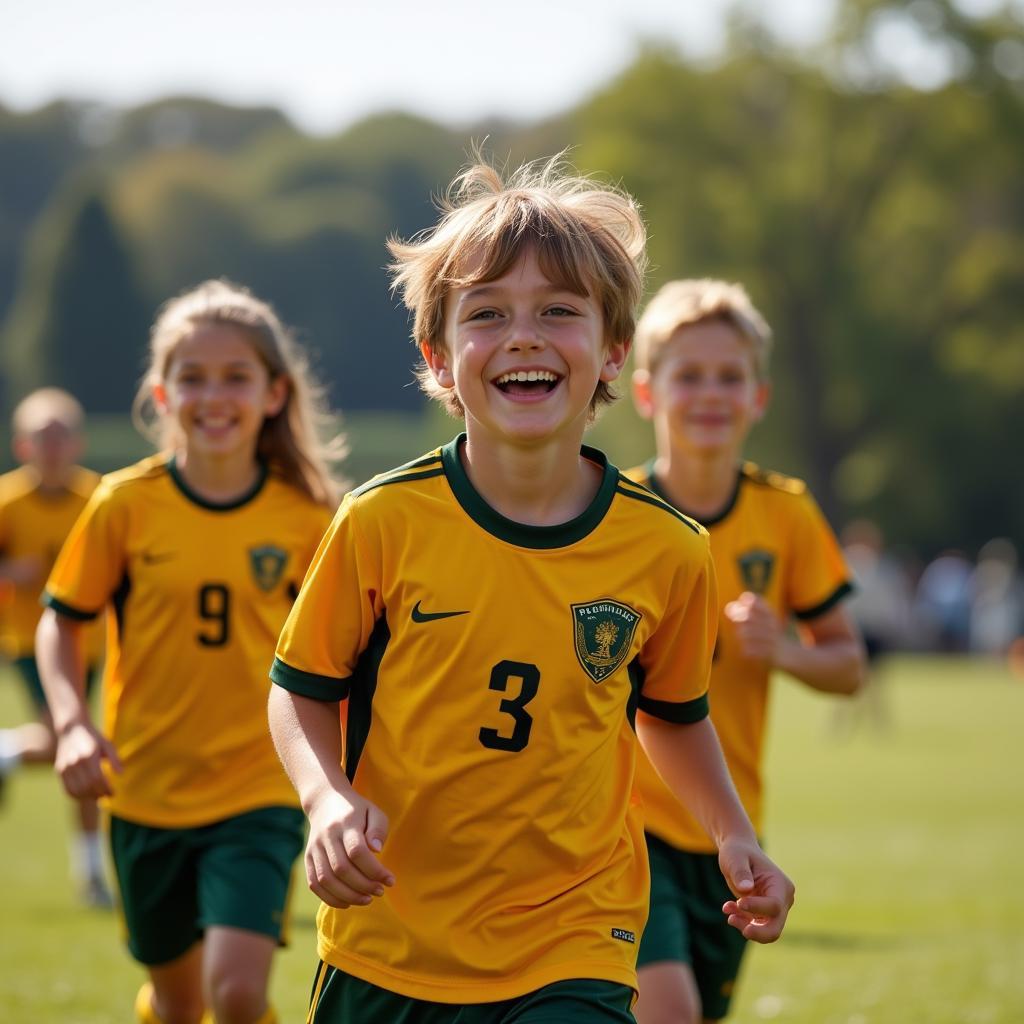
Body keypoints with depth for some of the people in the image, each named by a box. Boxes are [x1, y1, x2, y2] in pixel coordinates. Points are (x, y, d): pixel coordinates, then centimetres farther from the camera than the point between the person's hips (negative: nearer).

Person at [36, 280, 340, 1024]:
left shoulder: (304, 516, -5)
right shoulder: (127, 504, -6)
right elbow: (61, 623, 3)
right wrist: (73, 724, -12)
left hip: (258, 790, -1)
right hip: (148, 789, 1)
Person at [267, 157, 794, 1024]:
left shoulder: (666, 551, -3)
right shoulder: (383, 523, -8)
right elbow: (303, 690, 3)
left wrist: (734, 836, 3)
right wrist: (329, 799, -15)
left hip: (574, 949, 0)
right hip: (386, 950, 1)